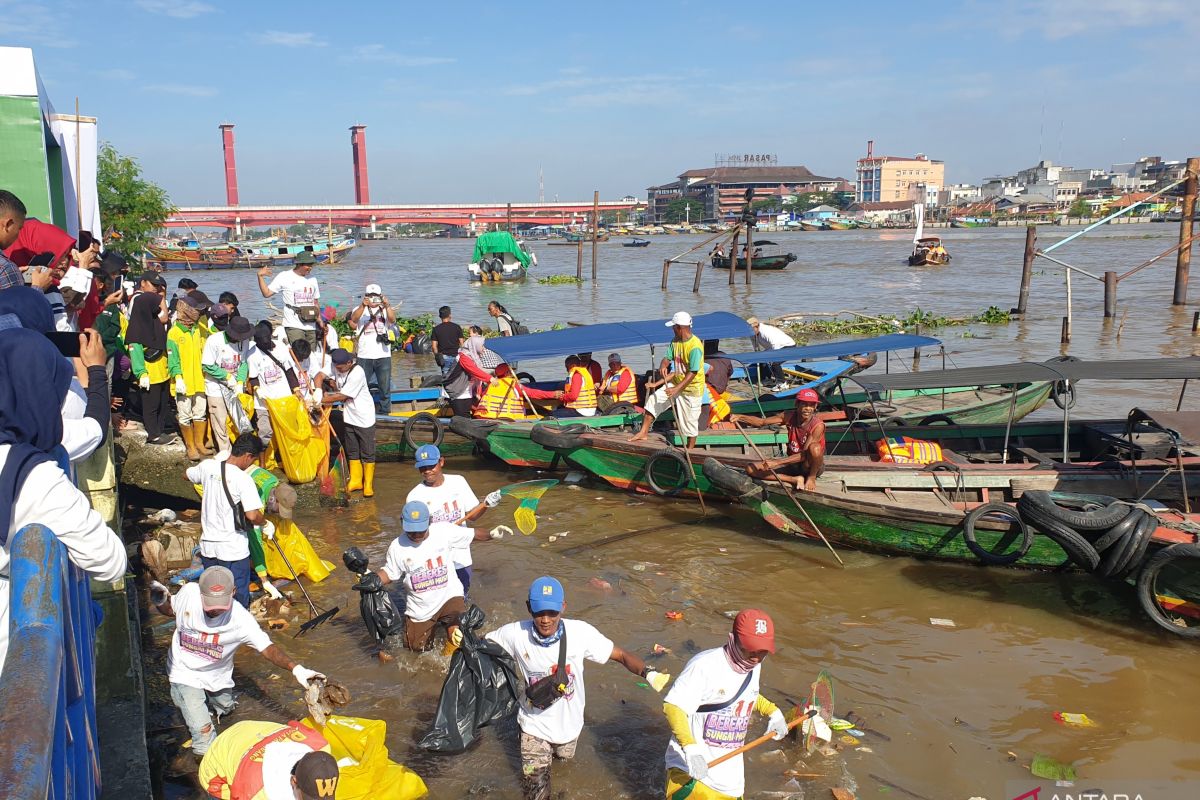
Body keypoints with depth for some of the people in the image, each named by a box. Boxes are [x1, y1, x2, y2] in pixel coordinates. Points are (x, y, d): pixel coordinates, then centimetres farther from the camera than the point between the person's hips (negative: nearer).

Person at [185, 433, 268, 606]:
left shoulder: (207, 467, -3)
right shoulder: (244, 479, -20)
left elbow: (187, 474, 20)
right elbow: (252, 516, -26)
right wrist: (264, 522, -4)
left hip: (208, 545, 6)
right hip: (234, 548, -6)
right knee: (238, 599, 10)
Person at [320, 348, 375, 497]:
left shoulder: (357, 373, -26)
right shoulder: (336, 366, -6)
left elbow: (342, 396, -23)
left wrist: (321, 400, -16)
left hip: (364, 417, -7)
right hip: (348, 417, 7)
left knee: (367, 453, 3)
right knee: (352, 451, 15)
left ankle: (368, 484, 13)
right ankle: (355, 481, 27)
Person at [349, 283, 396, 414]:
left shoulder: (385, 310, 8)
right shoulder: (361, 309, 5)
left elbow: (392, 319, -14)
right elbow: (353, 319, -17)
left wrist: (387, 305, -33)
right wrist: (363, 305, -34)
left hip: (383, 355, 1)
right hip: (364, 356, -1)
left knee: (385, 388, 6)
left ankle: (385, 412, 17)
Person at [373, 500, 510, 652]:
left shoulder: (444, 531, -12)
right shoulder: (397, 547, -10)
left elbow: (473, 534, -4)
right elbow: (388, 574, 2)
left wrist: (491, 534, -22)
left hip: (449, 596, -2)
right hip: (419, 609, 2)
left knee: (458, 637, -26)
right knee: (418, 648, 15)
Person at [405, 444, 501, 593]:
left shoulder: (458, 482, -1)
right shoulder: (414, 496, -11)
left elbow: (472, 516, 3)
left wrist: (485, 504, -16)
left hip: (462, 556, 3)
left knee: (462, 595, 18)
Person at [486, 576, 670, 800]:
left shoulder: (580, 632, -25)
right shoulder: (515, 634, -24)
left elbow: (621, 655, -18)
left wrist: (648, 673, -37)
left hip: (568, 722, 2)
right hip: (534, 725, -2)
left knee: (563, 756, 32)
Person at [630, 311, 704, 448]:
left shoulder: (695, 347, -26)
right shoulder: (675, 341, 0)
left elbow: (693, 373, -28)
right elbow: (668, 357, 2)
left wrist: (677, 389, -32)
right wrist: (663, 366, -23)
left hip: (691, 389, -8)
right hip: (676, 383, 8)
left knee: (690, 422, 2)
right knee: (653, 400, 3)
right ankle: (643, 432, 10)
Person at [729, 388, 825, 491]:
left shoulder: (818, 425, -23)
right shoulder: (789, 417, -8)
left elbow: (804, 455, -28)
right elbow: (762, 422, -5)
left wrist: (777, 462, -33)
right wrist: (740, 417, -23)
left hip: (810, 466, -5)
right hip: (792, 463, 5)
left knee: (815, 447, -39)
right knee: (751, 469, -10)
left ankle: (812, 478, -10)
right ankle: (795, 479, -11)